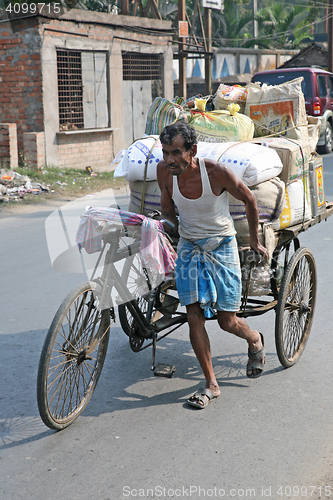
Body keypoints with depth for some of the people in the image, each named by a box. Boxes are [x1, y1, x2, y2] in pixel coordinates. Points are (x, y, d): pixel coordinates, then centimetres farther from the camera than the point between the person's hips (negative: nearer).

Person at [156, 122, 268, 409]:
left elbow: (249, 200, -6)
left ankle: (256, 341, 37)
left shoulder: (217, 172, -23)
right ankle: (211, 384, 12)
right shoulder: (165, 171, -13)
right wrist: (168, 221, -16)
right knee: (194, 317, -3)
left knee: (227, 321, 1)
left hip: (221, 247, -3)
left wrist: (255, 240, 5)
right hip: (188, 248, 3)